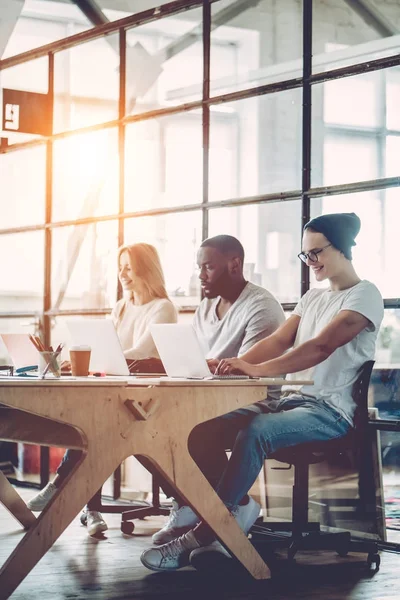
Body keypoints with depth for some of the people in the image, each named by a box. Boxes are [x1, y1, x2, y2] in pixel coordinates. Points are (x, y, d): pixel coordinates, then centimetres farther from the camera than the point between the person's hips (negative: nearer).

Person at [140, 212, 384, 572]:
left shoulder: (365, 296, -4)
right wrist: (238, 364, -10)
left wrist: (258, 369, -30)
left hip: (331, 409, -8)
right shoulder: (312, 299, 23)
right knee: (205, 428, -16)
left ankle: (201, 536, -29)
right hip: (292, 400, 8)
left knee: (256, 430, -35)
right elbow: (279, 341, 11)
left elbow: (321, 347, -19)